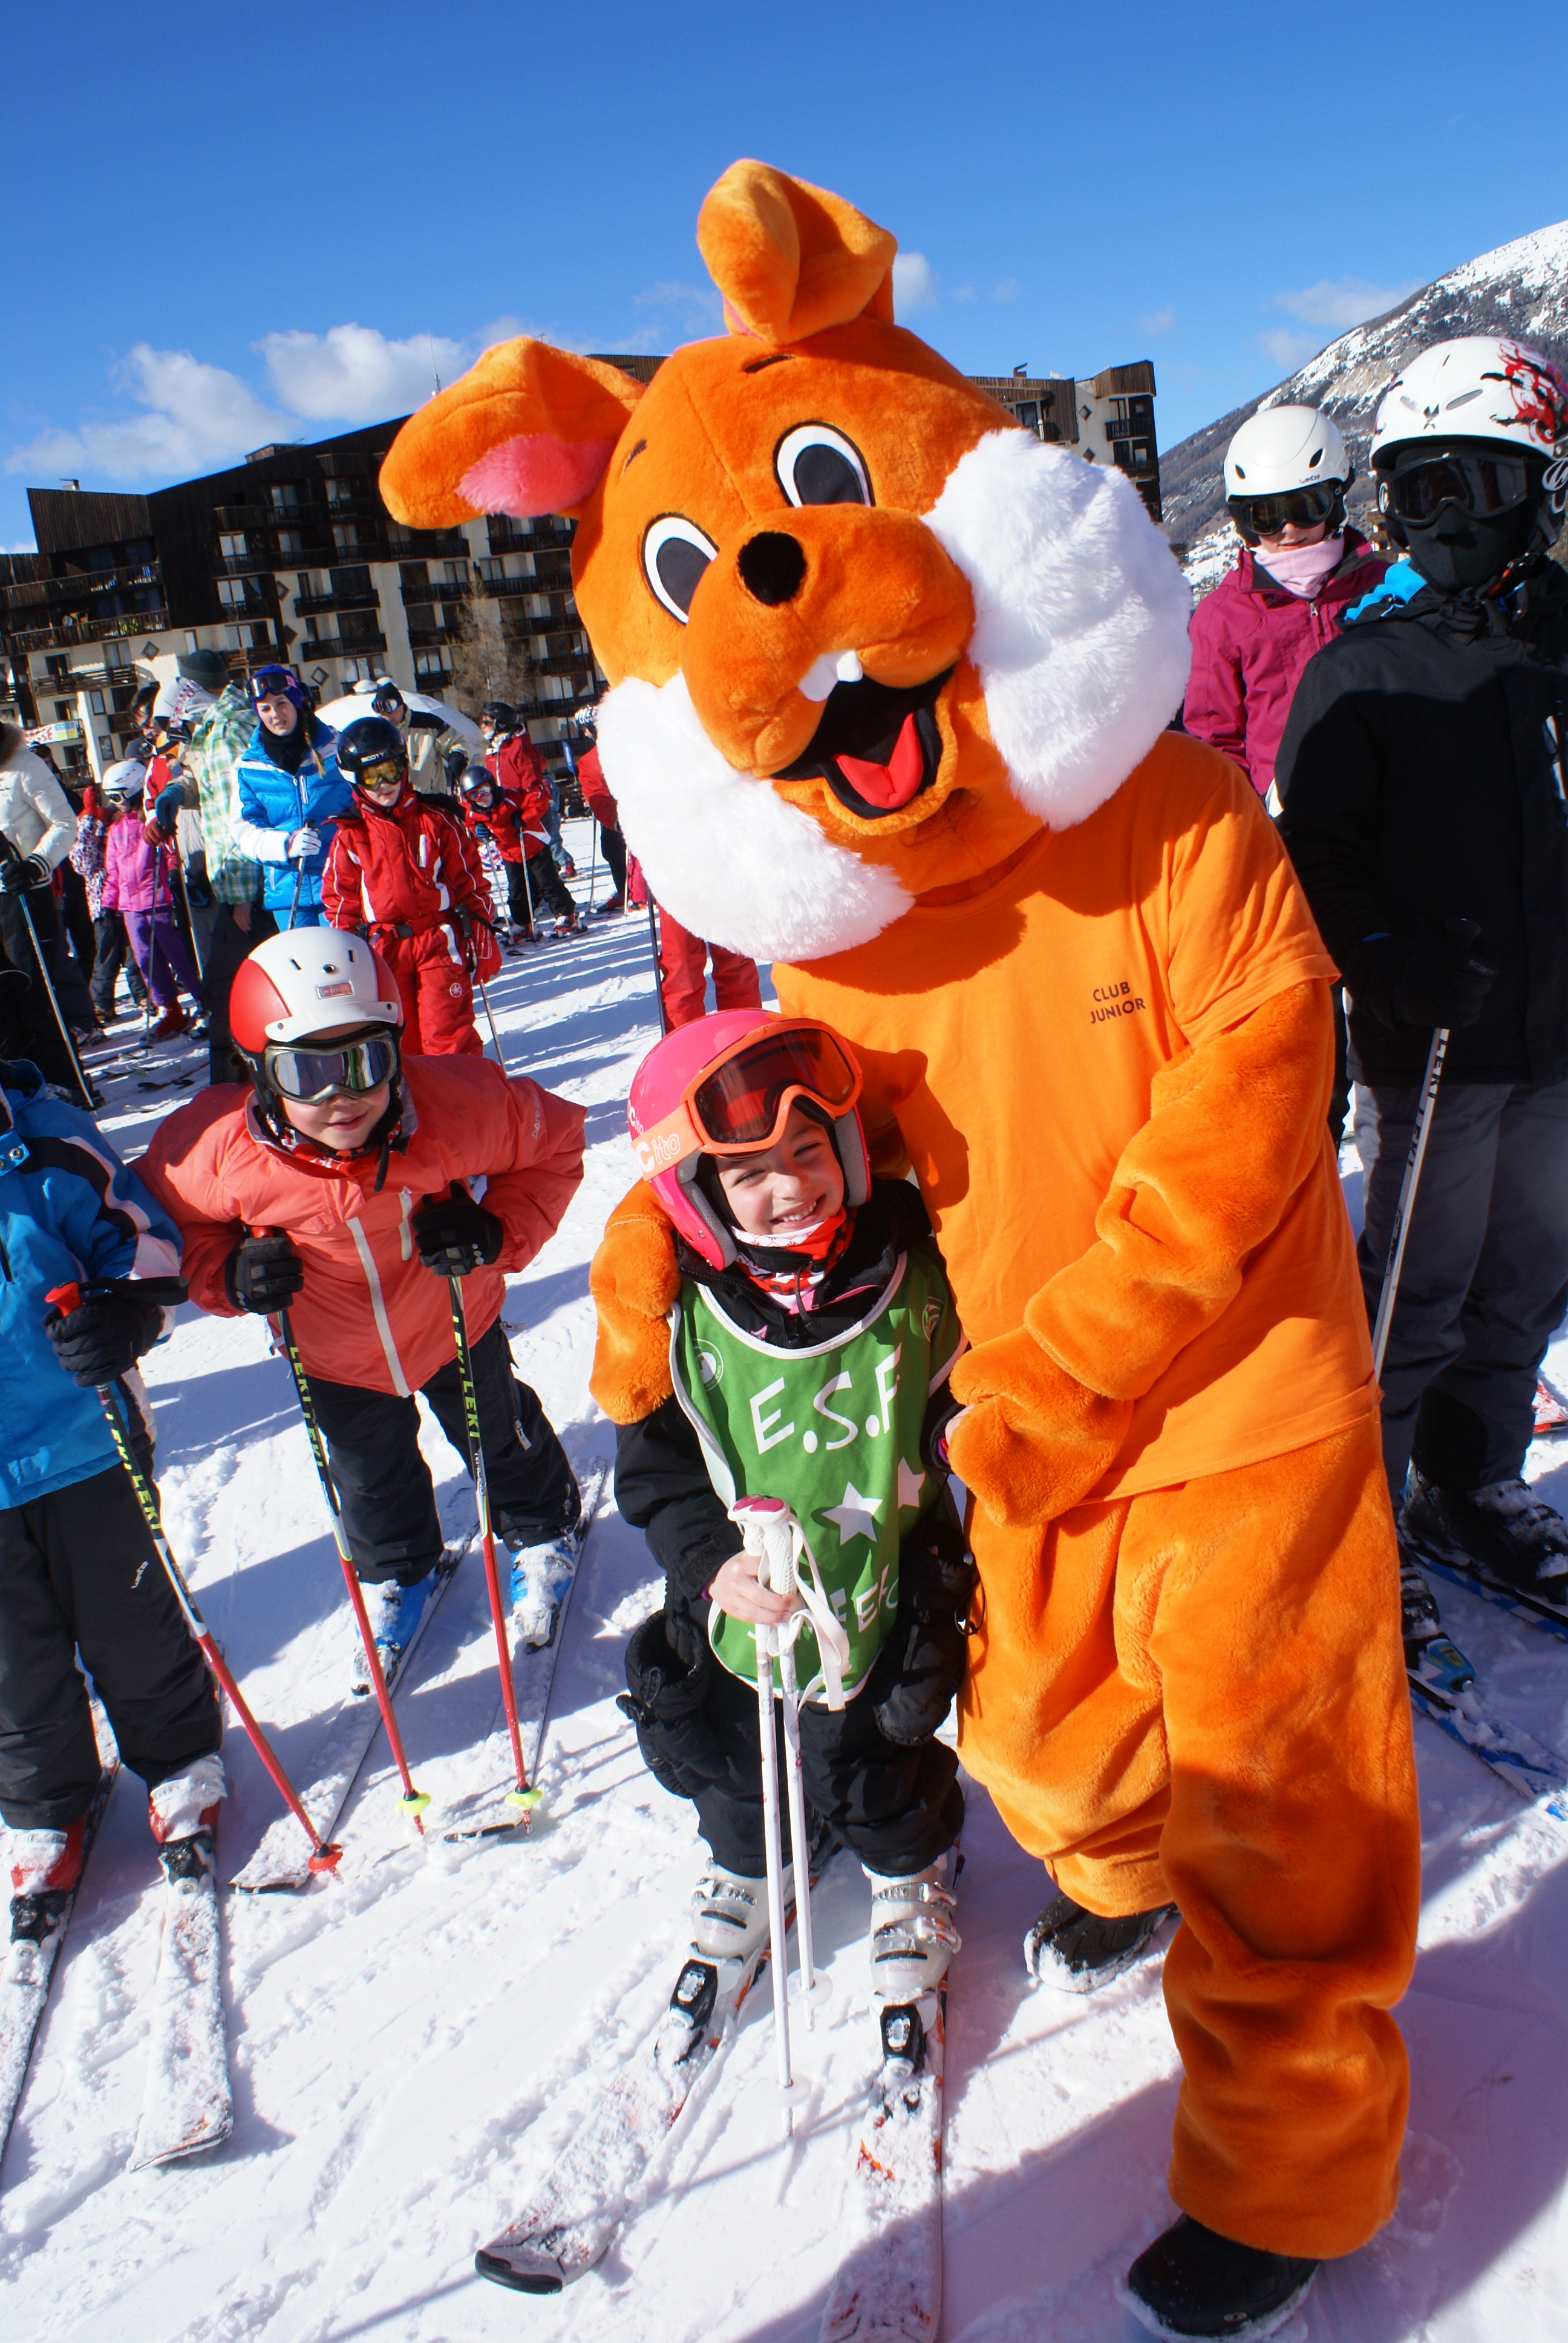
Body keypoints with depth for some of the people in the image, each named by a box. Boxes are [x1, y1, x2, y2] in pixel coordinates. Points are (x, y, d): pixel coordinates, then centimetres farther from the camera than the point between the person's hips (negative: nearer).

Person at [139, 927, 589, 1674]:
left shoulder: (456, 1108, -36)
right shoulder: (220, 1151, -34)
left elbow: (554, 1139, -17)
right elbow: (166, 1215, -11)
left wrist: (498, 1232, -29)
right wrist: (228, 1277, -28)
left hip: (456, 1325, -1)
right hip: (334, 1354, 1)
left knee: (500, 1439, 25)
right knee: (371, 1476, 26)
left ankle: (542, 1534, 58)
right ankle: (397, 1570, 60)